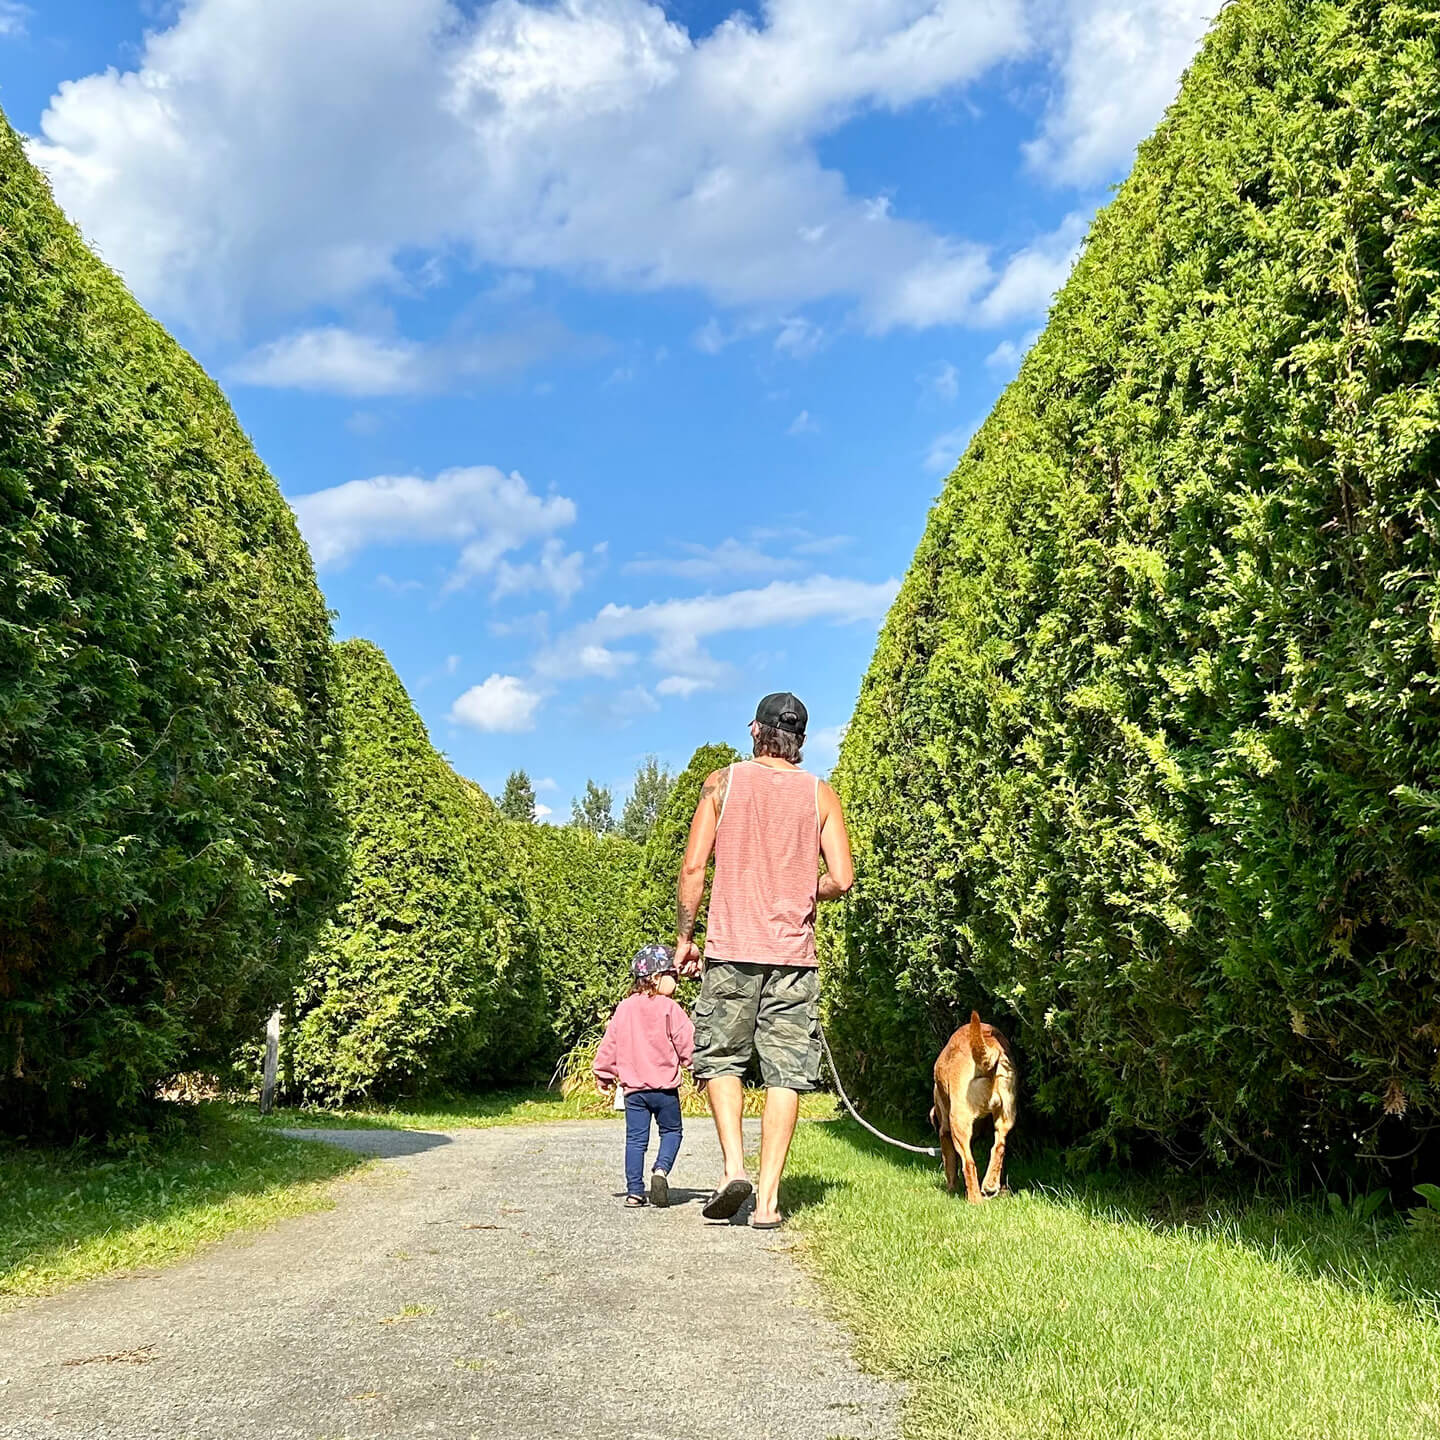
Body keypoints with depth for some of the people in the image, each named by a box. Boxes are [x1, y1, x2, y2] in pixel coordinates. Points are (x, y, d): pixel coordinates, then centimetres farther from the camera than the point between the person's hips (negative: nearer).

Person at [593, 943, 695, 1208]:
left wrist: (605, 1075, 23)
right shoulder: (669, 1008, -7)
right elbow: (687, 1043, -8)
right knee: (671, 1130, 13)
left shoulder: (624, 1008, 8)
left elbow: (609, 1044, 13)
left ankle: (634, 1191, 4)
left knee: (635, 1139, 7)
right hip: (664, 1087, -4)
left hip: (633, 1088, 4)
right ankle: (661, 1169, -10)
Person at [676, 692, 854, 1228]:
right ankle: (768, 1198, 1)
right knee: (785, 1074, 4)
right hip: (793, 953, 1)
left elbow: (694, 867, -3)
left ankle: (733, 1167, -5)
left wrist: (683, 936, 7)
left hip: (731, 947, -1)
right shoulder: (821, 795, 5)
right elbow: (841, 879, -2)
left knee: (720, 1058, 13)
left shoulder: (723, 783, 3)